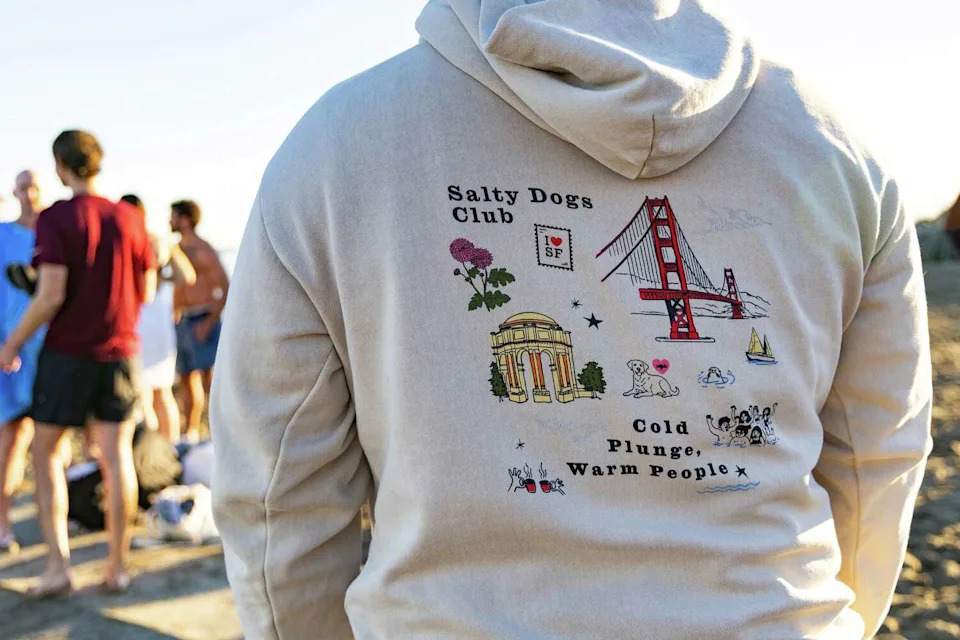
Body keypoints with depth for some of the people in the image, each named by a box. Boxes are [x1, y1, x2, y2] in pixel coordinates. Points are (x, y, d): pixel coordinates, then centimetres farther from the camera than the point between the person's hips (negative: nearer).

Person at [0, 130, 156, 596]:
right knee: (116, 454, 6)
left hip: (68, 350, -3)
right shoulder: (129, 218, 3)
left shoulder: (55, 219, -9)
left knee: (46, 452, 10)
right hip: (119, 350, 3)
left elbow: (51, 296, -15)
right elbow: (147, 292, 7)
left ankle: (58, 563, 4)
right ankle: (117, 566, 9)